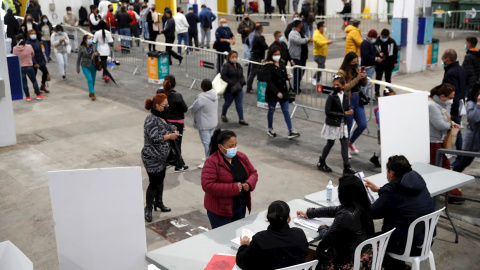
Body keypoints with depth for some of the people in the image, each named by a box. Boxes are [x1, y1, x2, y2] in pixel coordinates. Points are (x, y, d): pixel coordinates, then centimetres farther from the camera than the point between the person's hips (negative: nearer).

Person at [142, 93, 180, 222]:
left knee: (160, 180, 21)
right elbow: (154, 138, -27)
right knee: (153, 183, -1)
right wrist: (170, 136, -18)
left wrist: (173, 133, 2)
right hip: (152, 158, -9)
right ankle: (148, 209, 14)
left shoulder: (161, 116, 7)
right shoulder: (151, 119, -22)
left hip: (162, 157, 9)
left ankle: (158, 202, 38)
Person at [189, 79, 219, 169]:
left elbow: (192, 109, -16)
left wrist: (190, 108, 8)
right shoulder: (214, 94, -4)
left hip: (204, 125, -8)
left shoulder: (202, 98, -27)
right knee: (210, 140, 22)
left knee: (206, 143, 2)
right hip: (213, 122, 8)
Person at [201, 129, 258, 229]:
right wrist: (233, 188, -25)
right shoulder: (212, 162, -18)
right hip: (220, 210, -6)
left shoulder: (241, 157, 3)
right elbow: (207, 186, -24)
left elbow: (253, 173, 11)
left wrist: (249, 184, -12)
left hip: (241, 207, 6)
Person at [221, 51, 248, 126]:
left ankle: (241, 119, 6)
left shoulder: (239, 66, 10)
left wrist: (242, 82, -1)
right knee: (228, 102, 9)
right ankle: (223, 115, 33)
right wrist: (231, 83, -24)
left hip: (238, 89, 5)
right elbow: (223, 75, -20)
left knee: (239, 104, 2)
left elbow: (241, 76, 18)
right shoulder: (226, 66, -11)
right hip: (229, 89, -5)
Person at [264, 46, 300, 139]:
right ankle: (270, 129, 29)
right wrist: (277, 92, -27)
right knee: (271, 111, 11)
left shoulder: (282, 64, 7)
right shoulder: (268, 66, -12)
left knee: (286, 111, 2)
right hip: (272, 92, -5)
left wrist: (288, 76, -7)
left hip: (283, 91, 5)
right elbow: (269, 81, -19)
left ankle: (291, 131, 1)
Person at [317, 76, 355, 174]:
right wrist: (343, 114, -20)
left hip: (342, 124, 5)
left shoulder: (345, 96, 2)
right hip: (332, 124, -5)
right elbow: (328, 112, -20)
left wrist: (350, 111, -10)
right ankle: (321, 162, 27)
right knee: (330, 144, 8)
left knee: (345, 144, 4)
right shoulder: (331, 97, -16)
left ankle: (346, 167, 10)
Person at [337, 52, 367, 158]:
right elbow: (345, 87, -20)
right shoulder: (342, 72, -11)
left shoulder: (357, 69, 8)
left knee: (363, 125, 6)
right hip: (348, 101, -6)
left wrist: (364, 77, -7)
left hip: (358, 99, 6)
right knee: (348, 127, 5)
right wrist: (357, 78, -24)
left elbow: (364, 84, 14)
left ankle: (351, 142, 30)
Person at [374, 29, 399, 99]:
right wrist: (378, 54, -26)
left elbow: (395, 52, 6)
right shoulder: (376, 42, -11)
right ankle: (377, 93, 7)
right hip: (379, 64, -2)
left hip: (389, 64, 2)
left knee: (388, 79, 13)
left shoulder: (392, 42, -4)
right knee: (378, 78, 2)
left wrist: (395, 62, 5)